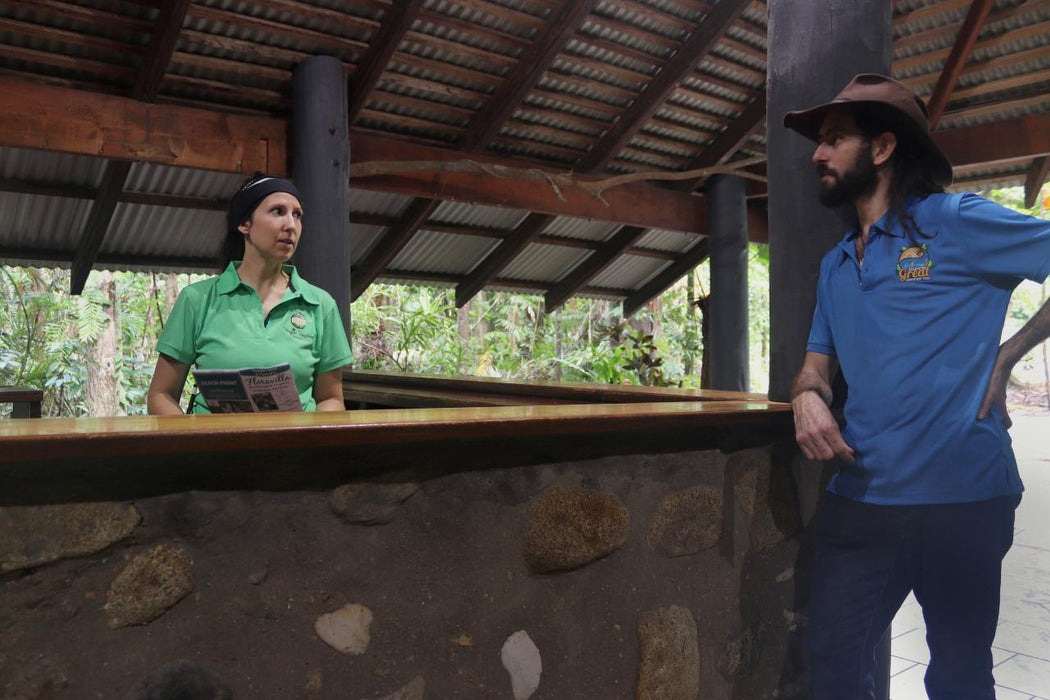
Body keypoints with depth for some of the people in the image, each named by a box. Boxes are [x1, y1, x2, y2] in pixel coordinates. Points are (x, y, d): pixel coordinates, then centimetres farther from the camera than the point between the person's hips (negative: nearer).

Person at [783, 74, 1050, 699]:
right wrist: (808, 396, -7)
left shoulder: (956, 222, -4)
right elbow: (818, 364, 15)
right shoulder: (836, 264, 14)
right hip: (862, 498, 5)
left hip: (961, 498, -5)